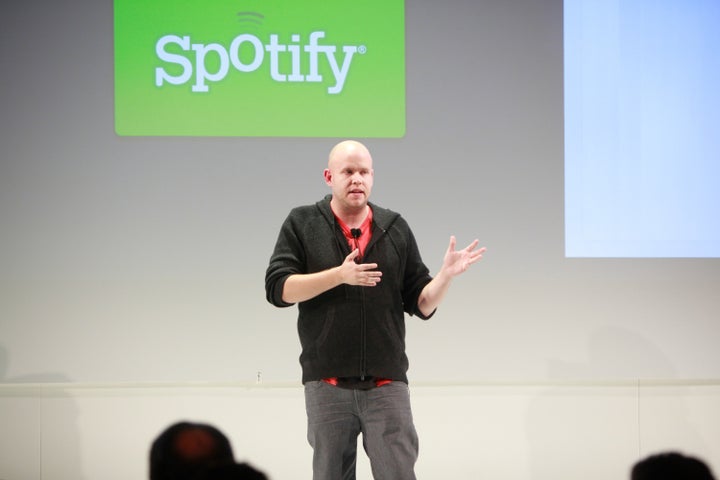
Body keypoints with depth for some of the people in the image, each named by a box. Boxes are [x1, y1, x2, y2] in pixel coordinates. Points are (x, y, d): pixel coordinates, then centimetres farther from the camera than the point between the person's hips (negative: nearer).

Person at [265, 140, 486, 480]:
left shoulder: (395, 229, 11)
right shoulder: (302, 224, 6)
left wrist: (446, 274, -9)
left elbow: (421, 304, 10)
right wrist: (339, 275, -17)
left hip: (386, 385, 1)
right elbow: (277, 289, -6)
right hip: (326, 384, -1)